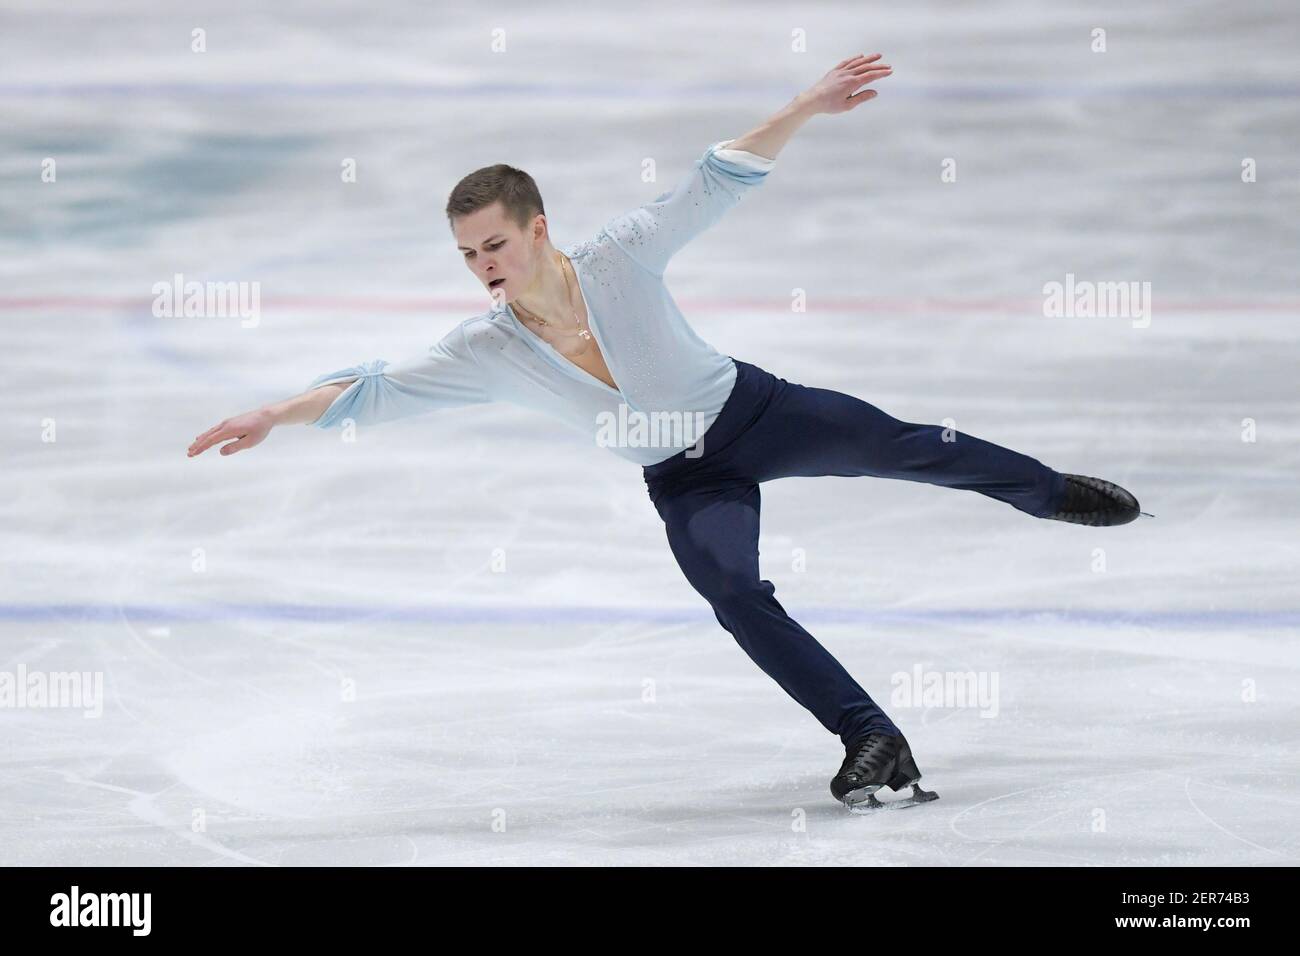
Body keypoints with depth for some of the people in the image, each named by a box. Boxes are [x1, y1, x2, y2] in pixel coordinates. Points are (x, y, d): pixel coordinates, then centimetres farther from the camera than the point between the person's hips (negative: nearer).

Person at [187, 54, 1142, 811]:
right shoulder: (487, 352, -17)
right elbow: (378, 390, -18)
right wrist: (275, 415, -30)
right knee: (737, 598, -20)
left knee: (905, 447, -8)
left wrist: (804, 108, -32)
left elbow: (718, 182, -23)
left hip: (754, 410, -1)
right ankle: (874, 743, -15)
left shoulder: (624, 256, -23)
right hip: (683, 479, 2)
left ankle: (1051, 492, 22)